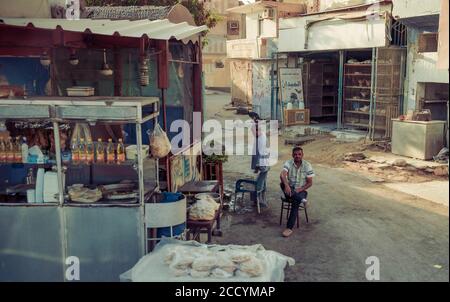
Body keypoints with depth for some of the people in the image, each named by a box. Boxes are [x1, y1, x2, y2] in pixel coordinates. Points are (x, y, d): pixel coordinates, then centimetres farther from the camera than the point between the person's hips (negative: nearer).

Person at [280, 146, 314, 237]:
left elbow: (310, 183, -3)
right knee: (282, 184, -32)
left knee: (296, 202, -33)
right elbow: (282, 175, -24)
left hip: (302, 190, -1)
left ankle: (289, 228, -35)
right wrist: (286, 185, -44)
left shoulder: (307, 166, -5)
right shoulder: (288, 163, -5)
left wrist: (300, 189, -20)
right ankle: (302, 199, -41)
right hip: (290, 189, 2)